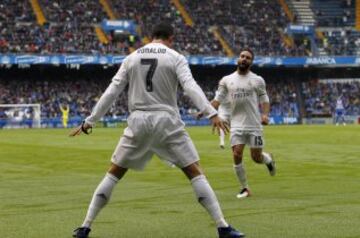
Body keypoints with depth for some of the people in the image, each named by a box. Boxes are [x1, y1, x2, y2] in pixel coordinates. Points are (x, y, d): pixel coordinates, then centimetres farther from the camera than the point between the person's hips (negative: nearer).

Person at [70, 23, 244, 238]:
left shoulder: (131, 58, 11)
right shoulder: (176, 58, 1)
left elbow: (111, 92, 8)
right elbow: (191, 86, -15)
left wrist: (89, 121, 12)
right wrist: (212, 113, -23)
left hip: (138, 122, 3)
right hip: (167, 122, -2)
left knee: (114, 173, 14)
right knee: (195, 172, 2)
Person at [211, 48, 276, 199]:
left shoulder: (258, 80, 3)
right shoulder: (226, 80, 6)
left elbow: (264, 100, 6)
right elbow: (218, 100, 8)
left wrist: (265, 114, -13)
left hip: (254, 125, -1)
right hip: (237, 125, 1)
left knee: (256, 158, 1)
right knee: (237, 155, -11)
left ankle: (268, 159, 38)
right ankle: (244, 188, 4)